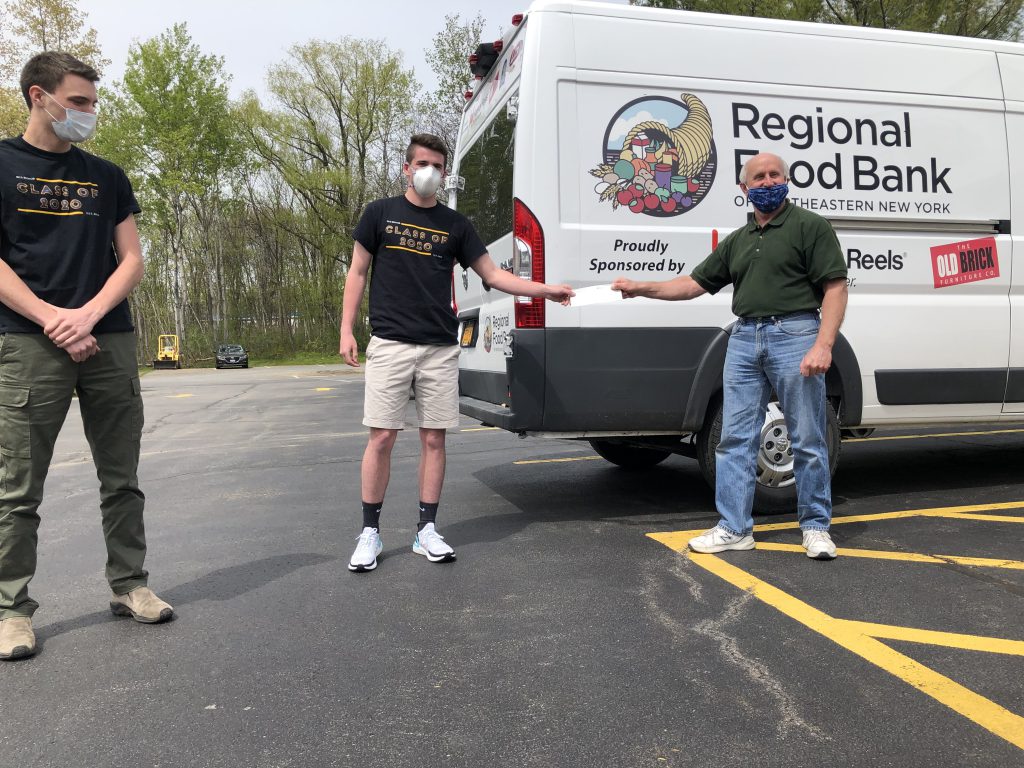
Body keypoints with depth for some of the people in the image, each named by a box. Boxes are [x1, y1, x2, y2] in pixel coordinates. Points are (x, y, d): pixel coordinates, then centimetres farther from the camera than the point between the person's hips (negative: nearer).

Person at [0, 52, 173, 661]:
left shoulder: (107, 177, 15)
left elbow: (133, 261, 9)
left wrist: (89, 313, -8)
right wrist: (53, 321, -14)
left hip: (110, 340, 3)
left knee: (122, 478, 7)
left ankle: (129, 584, 18)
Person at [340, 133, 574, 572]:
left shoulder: (454, 224, 11)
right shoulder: (380, 214, 7)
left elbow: (493, 275, 10)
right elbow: (358, 272, 8)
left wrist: (545, 290, 0)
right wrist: (346, 330, -1)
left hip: (441, 348, 2)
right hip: (390, 344, -2)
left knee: (434, 438, 4)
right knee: (381, 437, -3)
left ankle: (426, 530, 14)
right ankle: (370, 532, 9)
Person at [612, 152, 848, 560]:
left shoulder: (810, 226, 1)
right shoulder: (736, 241, 20)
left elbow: (835, 288, -6)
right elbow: (695, 283, 20)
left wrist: (823, 345, -17)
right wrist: (641, 288, 11)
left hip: (794, 335, -5)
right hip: (744, 339, 6)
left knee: (808, 441, 2)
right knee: (735, 439, 4)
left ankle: (816, 527, 15)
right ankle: (734, 529, 12)